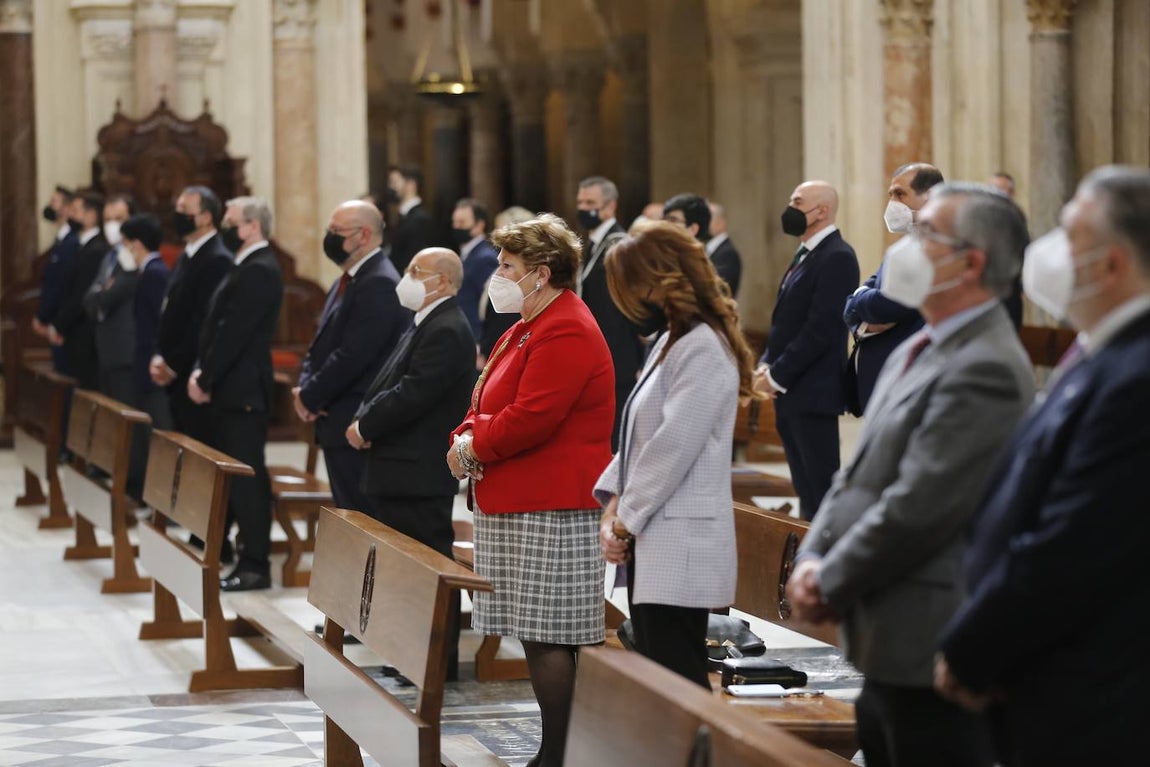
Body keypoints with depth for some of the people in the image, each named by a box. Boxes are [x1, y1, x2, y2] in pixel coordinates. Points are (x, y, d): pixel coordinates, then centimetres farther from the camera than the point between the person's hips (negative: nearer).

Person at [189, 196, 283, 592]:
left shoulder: (260, 271, -16)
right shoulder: (248, 267, 16)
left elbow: (233, 332, -20)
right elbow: (217, 326, 17)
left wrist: (206, 379, -14)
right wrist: (201, 372, 7)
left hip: (242, 391, -10)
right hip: (227, 389, 10)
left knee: (246, 477, -7)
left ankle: (255, 565, -3)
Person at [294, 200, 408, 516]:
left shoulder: (379, 285, -15)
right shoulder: (345, 283, 18)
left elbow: (353, 356, -20)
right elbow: (322, 345, 21)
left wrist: (309, 398, -11)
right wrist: (305, 388, 2)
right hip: (335, 425, 10)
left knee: (360, 515, -10)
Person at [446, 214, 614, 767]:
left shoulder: (564, 333, -15)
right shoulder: (528, 327, 20)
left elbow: (531, 417, -23)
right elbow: (488, 402, 22)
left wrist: (475, 447, -9)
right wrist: (466, 439, 1)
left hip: (550, 511, -11)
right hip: (518, 505, 11)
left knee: (547, 637, -9)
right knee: (536, 635, 11)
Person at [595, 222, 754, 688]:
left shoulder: (704, 352, -14)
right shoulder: (669, 343, 17)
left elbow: (672, 448, -18)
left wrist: (625, 524, -11)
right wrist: (614, 506, 7)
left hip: (681, 548, -10)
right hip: (652, 545, 10)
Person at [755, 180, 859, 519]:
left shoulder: (837, 257, -14)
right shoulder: (805, 253, 16)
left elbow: (821, 328, -19)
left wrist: (777, 375, -16)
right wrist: (766, 363, 4)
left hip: (813, 391, -9)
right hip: (790, 392, 9)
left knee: (820, 488, -6)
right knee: (806, 490, 13)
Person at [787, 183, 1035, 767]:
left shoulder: (984, 369, -18)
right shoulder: (915, 353, 14)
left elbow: (917, 507, -21)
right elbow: (861, 473, 16)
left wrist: (829, 584, -11)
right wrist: (812, 558, 0)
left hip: (930, 650, -10)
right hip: (890, 652, 10)